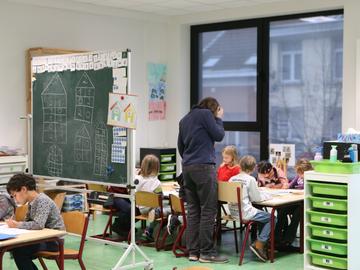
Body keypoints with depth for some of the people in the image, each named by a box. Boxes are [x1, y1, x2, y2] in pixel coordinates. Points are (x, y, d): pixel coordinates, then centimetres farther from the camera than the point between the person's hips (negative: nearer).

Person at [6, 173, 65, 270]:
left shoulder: (42, 200, -19)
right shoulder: (32, 202, 9)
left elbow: (39, 225, -30)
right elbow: (28, 222, 16)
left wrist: (17, 225, -20)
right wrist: (14, 222, -3)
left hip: (54, 241, -9)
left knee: (18, 251, -20)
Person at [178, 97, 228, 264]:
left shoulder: (184, 119, 20)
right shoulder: (206, 114, -3)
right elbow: (219, 135, -3)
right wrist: (219, 119, 11)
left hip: (187, 167, 8)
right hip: (204, 166, -8)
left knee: (193, 211, 7)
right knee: (208, 210, -5)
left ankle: (193, 251, 6)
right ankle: (206, 252, -5)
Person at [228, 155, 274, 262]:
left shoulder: (232, 179, 8)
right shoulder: (250, 179, -12)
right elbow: (256, 198, -8)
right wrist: (267, 196, 11)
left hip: (234, 212, 8)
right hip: (245, 213, -8)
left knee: (262, 215, 26)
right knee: (272, 218, 3)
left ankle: (261, 241, 22)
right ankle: (258, 244, -3)